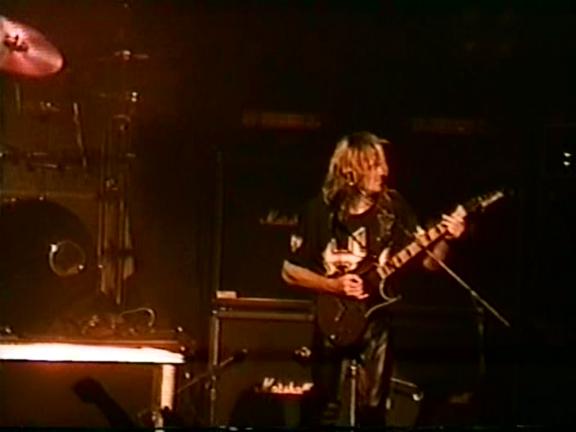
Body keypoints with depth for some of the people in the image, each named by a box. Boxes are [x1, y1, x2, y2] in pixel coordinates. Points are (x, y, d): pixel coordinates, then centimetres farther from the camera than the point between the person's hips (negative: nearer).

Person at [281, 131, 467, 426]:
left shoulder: (393, 206, 3)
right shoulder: (321, 210, -5)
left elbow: (429, 261, 2)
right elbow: (290, 271, -2)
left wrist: (446, 239, -18)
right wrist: (334, 285, -15)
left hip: (377, 320, 2)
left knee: (372, 410, 2)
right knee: (328, 409, -1)